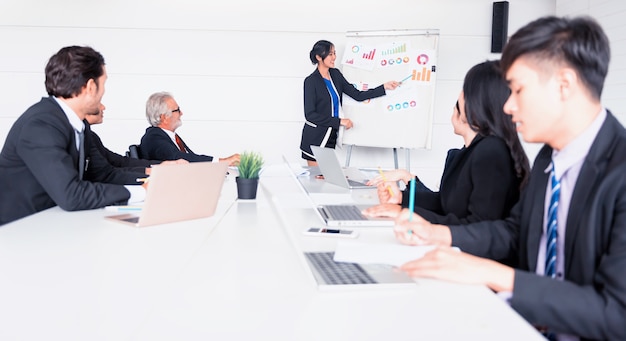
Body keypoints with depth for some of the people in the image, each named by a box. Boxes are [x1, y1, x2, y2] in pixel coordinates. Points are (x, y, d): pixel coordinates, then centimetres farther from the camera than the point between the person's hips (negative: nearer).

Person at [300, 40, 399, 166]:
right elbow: (310, 114, -16)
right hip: (315, 139, -6)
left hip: (331, 137, 6)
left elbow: (358, 95, 7)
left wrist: (384, 87, 1)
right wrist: (339, 121, -18)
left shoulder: (335, 74, 8)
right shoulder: (311, 81, -11)